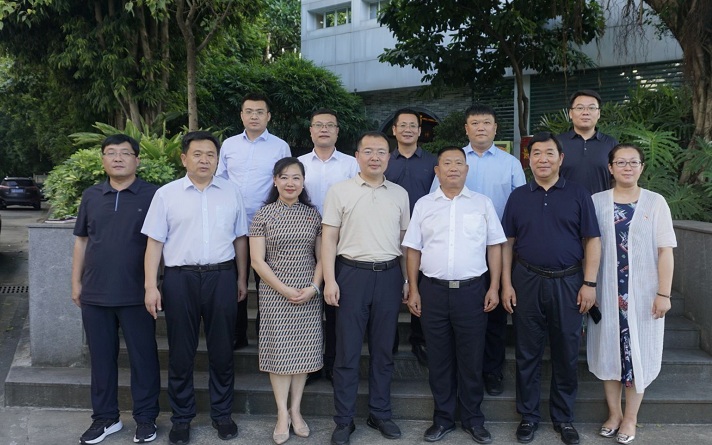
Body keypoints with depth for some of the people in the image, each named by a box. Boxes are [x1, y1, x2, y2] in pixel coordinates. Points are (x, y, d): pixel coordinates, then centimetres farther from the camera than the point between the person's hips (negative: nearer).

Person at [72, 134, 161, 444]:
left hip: (137, 294, -4)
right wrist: (76, 282, 10)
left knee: (142, 357, 6)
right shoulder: (91, 196, 8)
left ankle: (145, 418, 21)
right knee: (101, 357, 13)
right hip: (95, 294, 4)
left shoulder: (153, 195, -4)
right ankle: (105, 417, 28)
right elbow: (81, 241, 13)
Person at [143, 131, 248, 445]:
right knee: (181, 353, 8)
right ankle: (181, 418, 23)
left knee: (222, 351, 10)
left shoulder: (231, 192, 7)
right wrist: (150, 286, -5)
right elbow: (155, 242, 1)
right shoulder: (166, 194, 2)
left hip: (222, 277, 1)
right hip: (180, 278, -1)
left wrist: (242, 279, 10)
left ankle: (222, 414, 25)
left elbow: (240, 238, 11)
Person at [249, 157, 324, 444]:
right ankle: (283, 414, 13)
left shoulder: (313, 214, 6)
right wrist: (285, 290, -11)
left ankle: (296, 410, 20)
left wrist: (313, 287, -7)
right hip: (275, 293, -2)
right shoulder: (263, 215, -2)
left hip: (309, 295, 3)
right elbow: (258, 261, -5)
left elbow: (321, 256, 8)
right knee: (279, 351, 1)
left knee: (304, 351, 6)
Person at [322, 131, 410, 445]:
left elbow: (404, 240, 13)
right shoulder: (339, 191, 0)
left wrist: (407, 279, 9)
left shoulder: (399, 194, 9)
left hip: (389, 275, 3)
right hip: (352, 274, -3)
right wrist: (330, 280, -9)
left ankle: (380, 413, 25)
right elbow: (329, 238, -2)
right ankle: (344, 420, 15)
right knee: (348, 351, 3)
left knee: (383, 350, 11)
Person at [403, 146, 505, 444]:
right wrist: (413, 290, 2)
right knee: (438, 359, 9)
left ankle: (473, 419, 23)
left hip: (472, 290, -1)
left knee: (471, 359, 7)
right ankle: (443, 418, 24)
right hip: (433, 290, 1)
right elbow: (414, 250, 7)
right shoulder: (423, 205, 7)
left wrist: (494, 288, -2)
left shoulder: (482, 203, 5)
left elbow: (494, 247, 5)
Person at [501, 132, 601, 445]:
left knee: (566, 354, 8)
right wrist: (506, 284, -1)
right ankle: (528, 416, 22)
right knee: (527, 353, 8)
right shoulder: (518, 197, 6)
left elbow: (592, 240, 0)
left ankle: (564, 418, 25)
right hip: (527, 281, 1)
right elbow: (508, 243, 6)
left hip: (568, 283, -1)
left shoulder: (578, 195, 2)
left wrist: (589, 283, -7)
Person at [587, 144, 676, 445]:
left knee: (639, 351, 7)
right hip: (607, 292, 1)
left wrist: (663, 293, -8)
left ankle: (631, 417, 22)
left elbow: (665, 251, -4)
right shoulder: (597, 202, 1)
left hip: (643, 292, -1)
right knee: (609, 349, 10)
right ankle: (614, 412, 27)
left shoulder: (656, 202, -2)